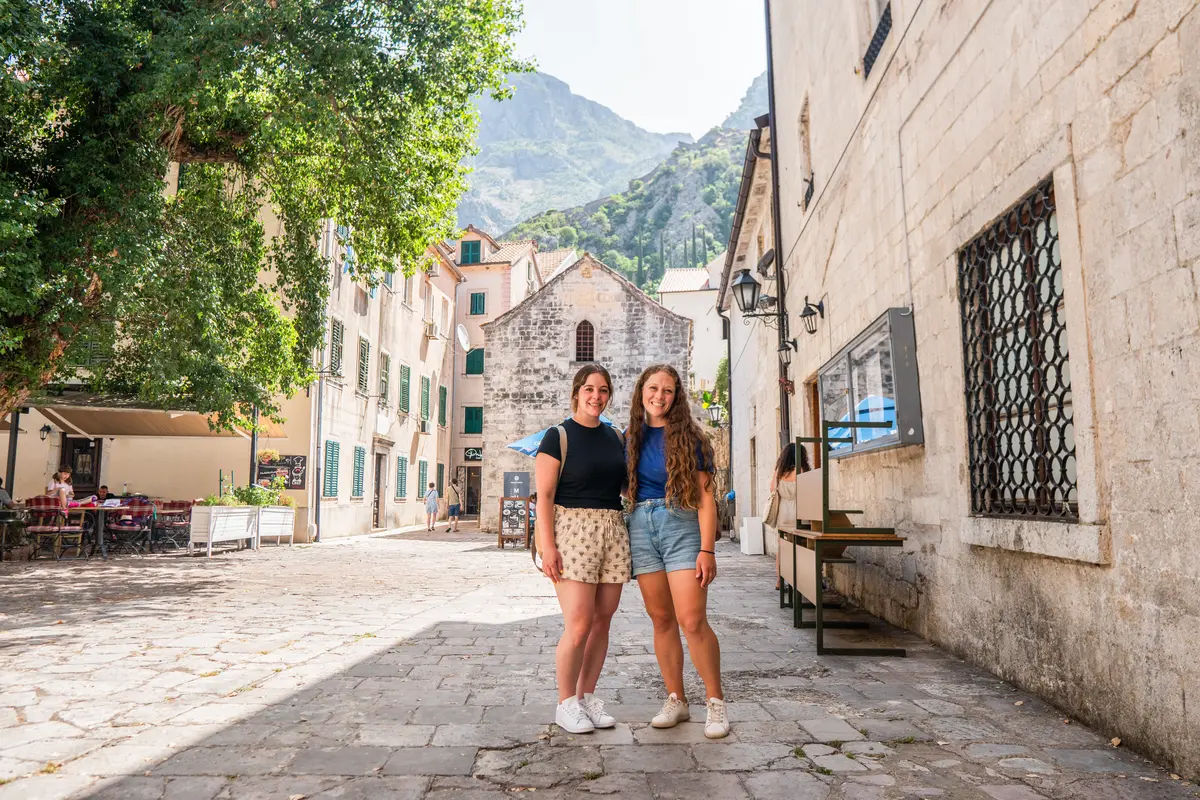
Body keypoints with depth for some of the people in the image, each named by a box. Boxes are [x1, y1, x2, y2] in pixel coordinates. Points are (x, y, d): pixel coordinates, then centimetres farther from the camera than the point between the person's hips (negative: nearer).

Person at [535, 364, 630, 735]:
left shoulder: (615, 437, 14)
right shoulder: (558, 436, -2)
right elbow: (544, 495, -7)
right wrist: (547, 546, -15)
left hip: (614, 530, 6)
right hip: (573, 530, -5)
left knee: (602, 621, 8)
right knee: (579, 625, -8)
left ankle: (587, 696, 23)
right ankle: (566, 704, 10)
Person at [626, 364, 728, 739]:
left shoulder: (689, 436, 0)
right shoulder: (631, 437, 11)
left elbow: (705, 497, -4)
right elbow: (622, 487, 18)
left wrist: (707, 549, -11)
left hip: (682, 527, -4)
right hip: (641, 526, 4)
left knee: (692, 621, -8)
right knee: (661, 620, 8)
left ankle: (715, 702, 8)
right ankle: (676, 700, 20)